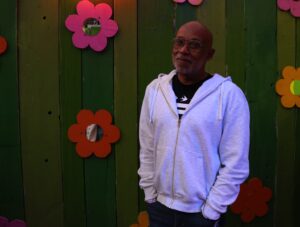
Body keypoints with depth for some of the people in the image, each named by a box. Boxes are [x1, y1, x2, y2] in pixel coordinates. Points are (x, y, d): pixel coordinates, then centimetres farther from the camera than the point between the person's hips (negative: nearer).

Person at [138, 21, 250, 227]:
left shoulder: (229, 94, -13)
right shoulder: (155, 89, -1)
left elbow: (235, 165, -12)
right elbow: (147, 150, 4)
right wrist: (150, 195, 3)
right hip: (160, 207, 4)